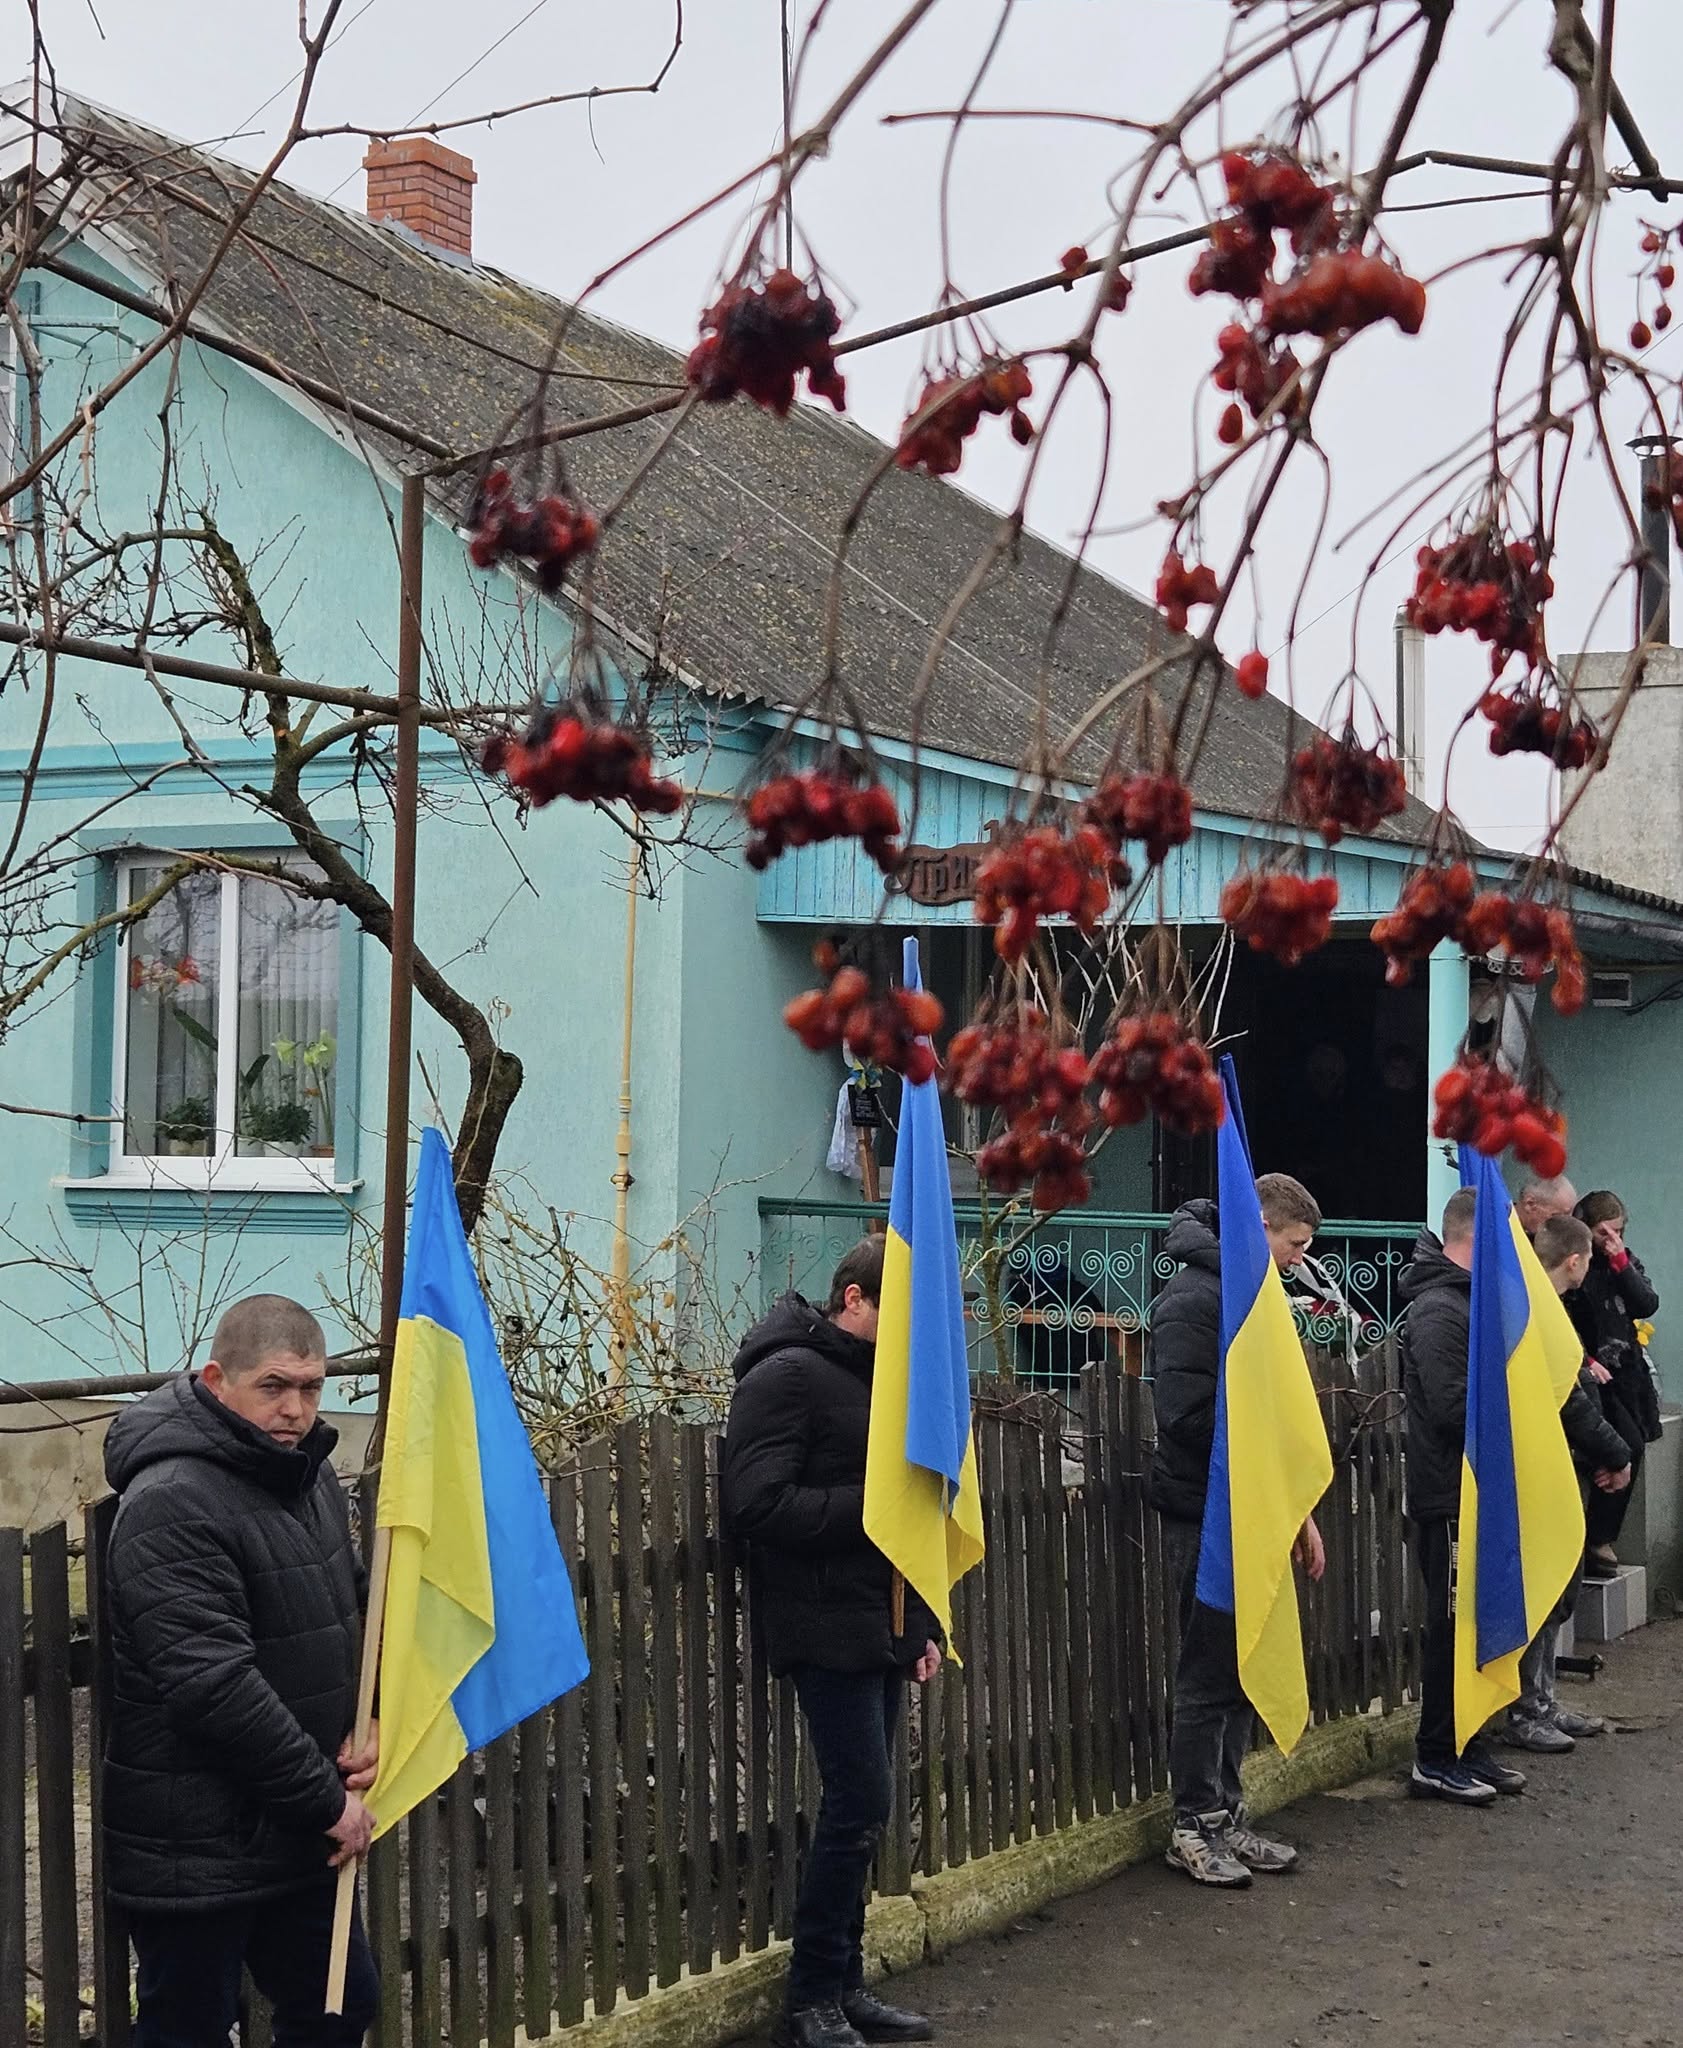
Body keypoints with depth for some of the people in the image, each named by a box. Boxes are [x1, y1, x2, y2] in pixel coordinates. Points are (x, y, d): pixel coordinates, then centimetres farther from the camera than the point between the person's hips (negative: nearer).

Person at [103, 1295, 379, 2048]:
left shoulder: (307, 1475, 7)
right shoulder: (172, 1504, -22)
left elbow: (350, 1609, 20)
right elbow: (214, 1685, -26)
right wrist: (327, 1799, -20)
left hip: (294, 1831, 9)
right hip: (196, 1847, -9)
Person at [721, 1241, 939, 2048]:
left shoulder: (875, 1375, 16)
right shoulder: (787, 1376, -12)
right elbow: (756, 1505, -21)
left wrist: (920, 1622, 17)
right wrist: (873, 1504, -20)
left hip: (881, 1627, 9)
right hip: (827, 1631, -9)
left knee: (862, 1810, 11)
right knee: (860, 1805, -10)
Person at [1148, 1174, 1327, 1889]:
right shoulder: (1195, 1299, -15)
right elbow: (1187, 1415, -25)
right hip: (1206, 1518, -9)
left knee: (1242, 1672, 13)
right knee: (1208, 1678, -1)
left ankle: (1226, 1814, 22)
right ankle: (1195, 1827, 9)